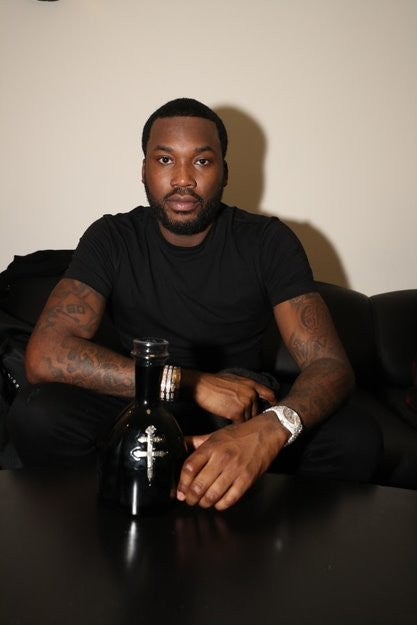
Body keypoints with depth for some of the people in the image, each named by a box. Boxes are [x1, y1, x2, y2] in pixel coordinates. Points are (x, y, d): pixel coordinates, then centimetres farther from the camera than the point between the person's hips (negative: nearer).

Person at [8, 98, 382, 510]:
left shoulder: (268, 242, -7)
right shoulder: (112, 240, -7)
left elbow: (330, 364, -15)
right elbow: (44, 356, -21)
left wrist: (270, 429, -40)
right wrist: (192, 382, -29)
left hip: (245, 413, 1)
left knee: (355, 439, -28)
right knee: (36, 415, -29)